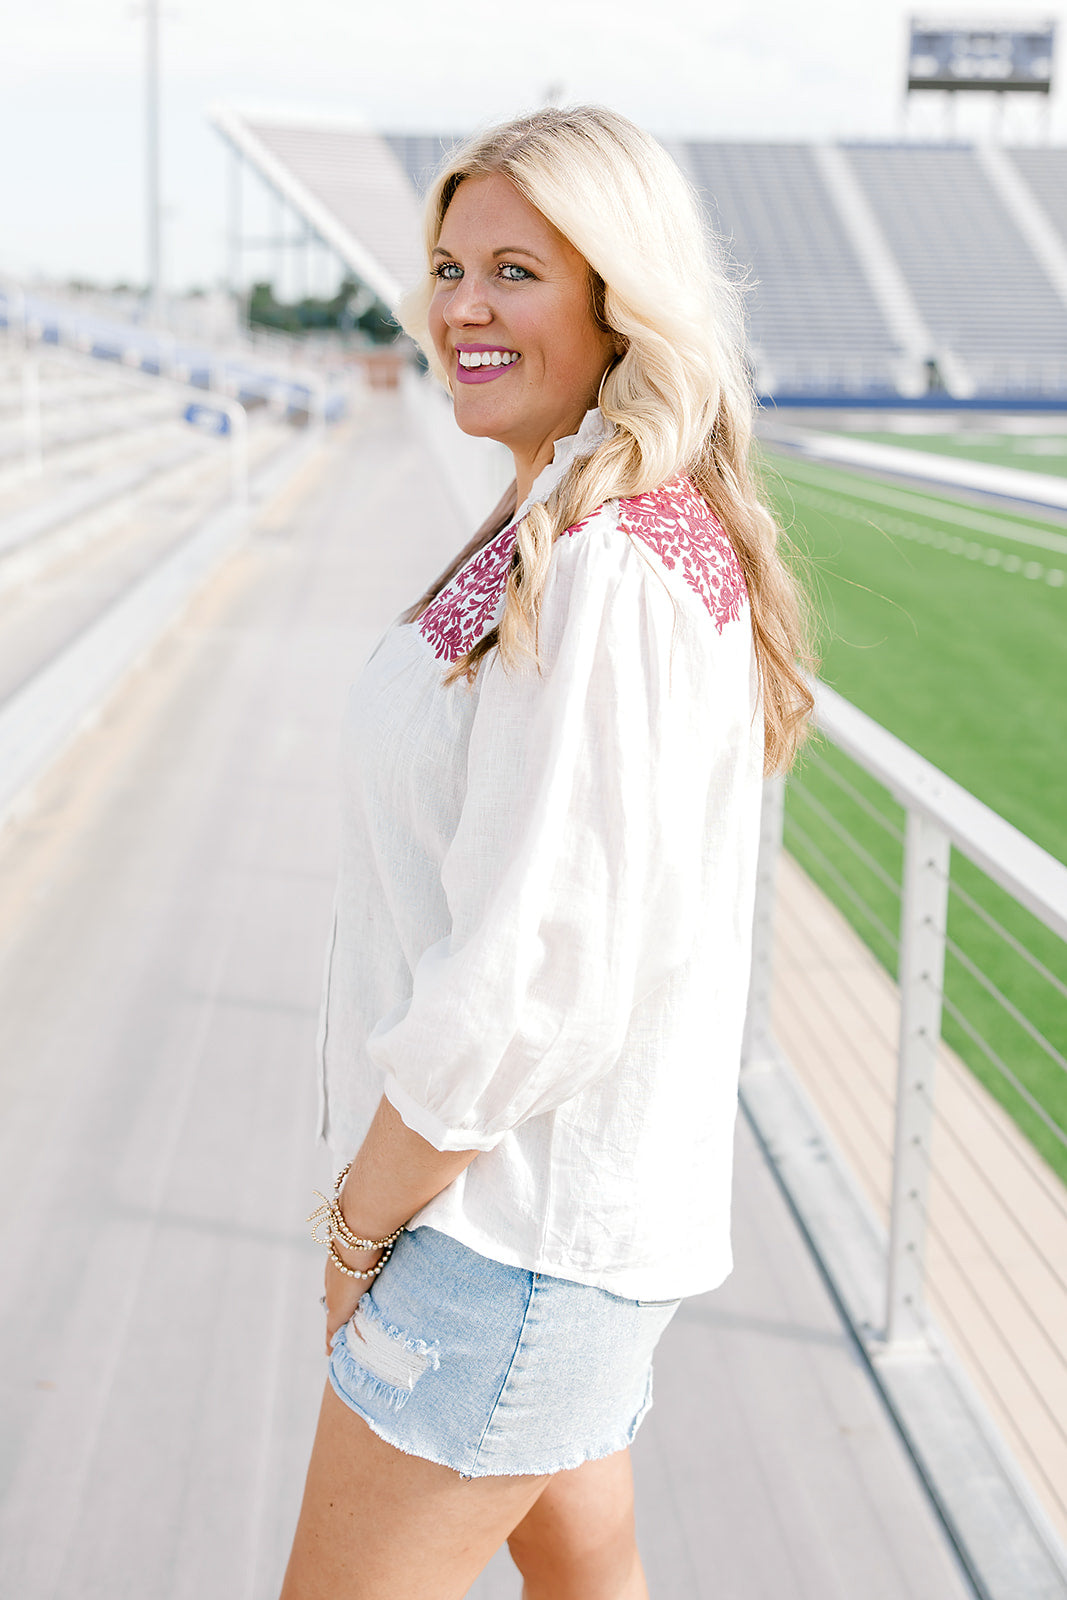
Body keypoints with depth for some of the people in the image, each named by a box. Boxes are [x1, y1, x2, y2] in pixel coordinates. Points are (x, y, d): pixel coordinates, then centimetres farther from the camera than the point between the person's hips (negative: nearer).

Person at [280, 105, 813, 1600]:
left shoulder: (597, 567, -24)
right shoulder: (677, 532, 9)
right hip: (565, 1200, 10)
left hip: (518, 1223, -10)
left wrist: (363, 1220, -12)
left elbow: (527, 977, -27)